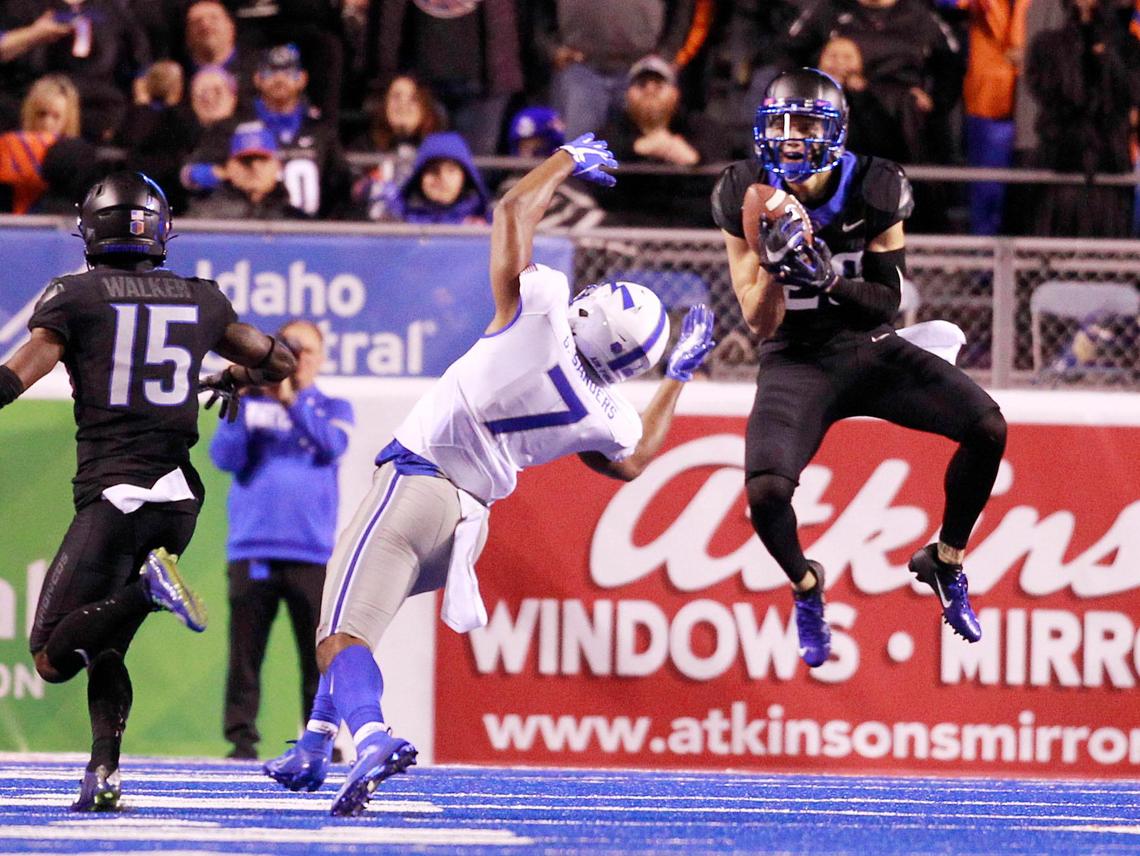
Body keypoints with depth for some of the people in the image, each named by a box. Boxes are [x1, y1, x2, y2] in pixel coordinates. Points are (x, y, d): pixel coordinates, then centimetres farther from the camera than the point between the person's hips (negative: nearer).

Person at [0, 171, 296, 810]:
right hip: (180, 494, 5)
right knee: (103, 646, 16)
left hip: (113, 490, -5)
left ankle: (147, 589, -29)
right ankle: (103, 772, -3)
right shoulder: (202, 301, 13)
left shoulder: (76, 296, 0)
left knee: (54, 656, -5)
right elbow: (279, 362, 26)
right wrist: (233, 379, 46)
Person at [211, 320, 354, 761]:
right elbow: (225, 458, 1)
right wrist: (240, 405, -10)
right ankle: (242, 739, 2)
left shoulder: (333, 408, 14)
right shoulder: (251, 403, 13)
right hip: (252, 553, 0)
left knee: (320, 657, -2)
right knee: (244, 655, -2)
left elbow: (332, 445, -7)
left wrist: (291, 398, -14)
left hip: (312, 554, 0)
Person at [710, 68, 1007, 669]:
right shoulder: (746, 199, -12)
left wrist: (829, 278, -29)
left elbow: (887, 302, -10)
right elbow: (761, 324, -11)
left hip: (869, 348, 2)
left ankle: (945, 564, 8)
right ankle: (805, 586, 9)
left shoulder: (874, 191, -12)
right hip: (795, 362, -2)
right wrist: (772, 263, -32)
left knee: (988, 427, -18)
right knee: (766, 491, -27)